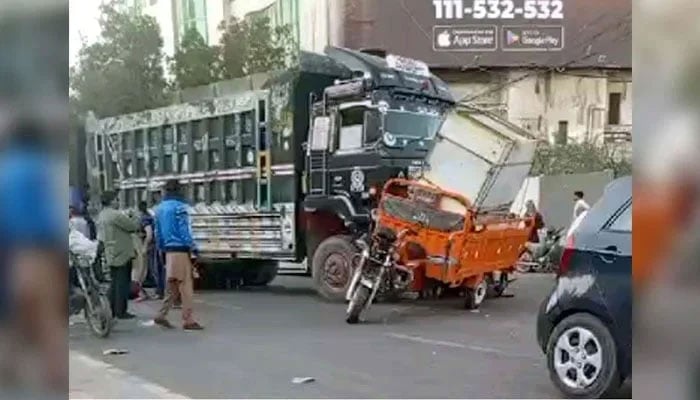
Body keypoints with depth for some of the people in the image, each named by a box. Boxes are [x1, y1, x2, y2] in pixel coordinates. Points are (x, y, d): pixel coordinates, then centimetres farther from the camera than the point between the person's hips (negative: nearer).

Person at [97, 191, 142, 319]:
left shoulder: (102, 215, 13)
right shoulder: (116, 215, -18)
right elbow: (133, 226, -15)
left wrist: (128, 217, 12)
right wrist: (135, 218, 5)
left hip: (111, 255, 9)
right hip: (122, 254, -9)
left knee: (114, 283, 16)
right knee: (123, 283, -4)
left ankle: (112, 310, 19)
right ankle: (121, 311, -1)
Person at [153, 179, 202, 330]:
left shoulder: (159, 208, 13)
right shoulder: (179, 207, -12)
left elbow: (158, 232, 17)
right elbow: (185, 231, -15)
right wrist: (194, 249, -10)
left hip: (168, 251, 8)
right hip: (180, 250, -8)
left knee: (171, 286, 14)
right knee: (186, 286, -4)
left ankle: (161, 315, 11)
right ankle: (188, 320, -1)